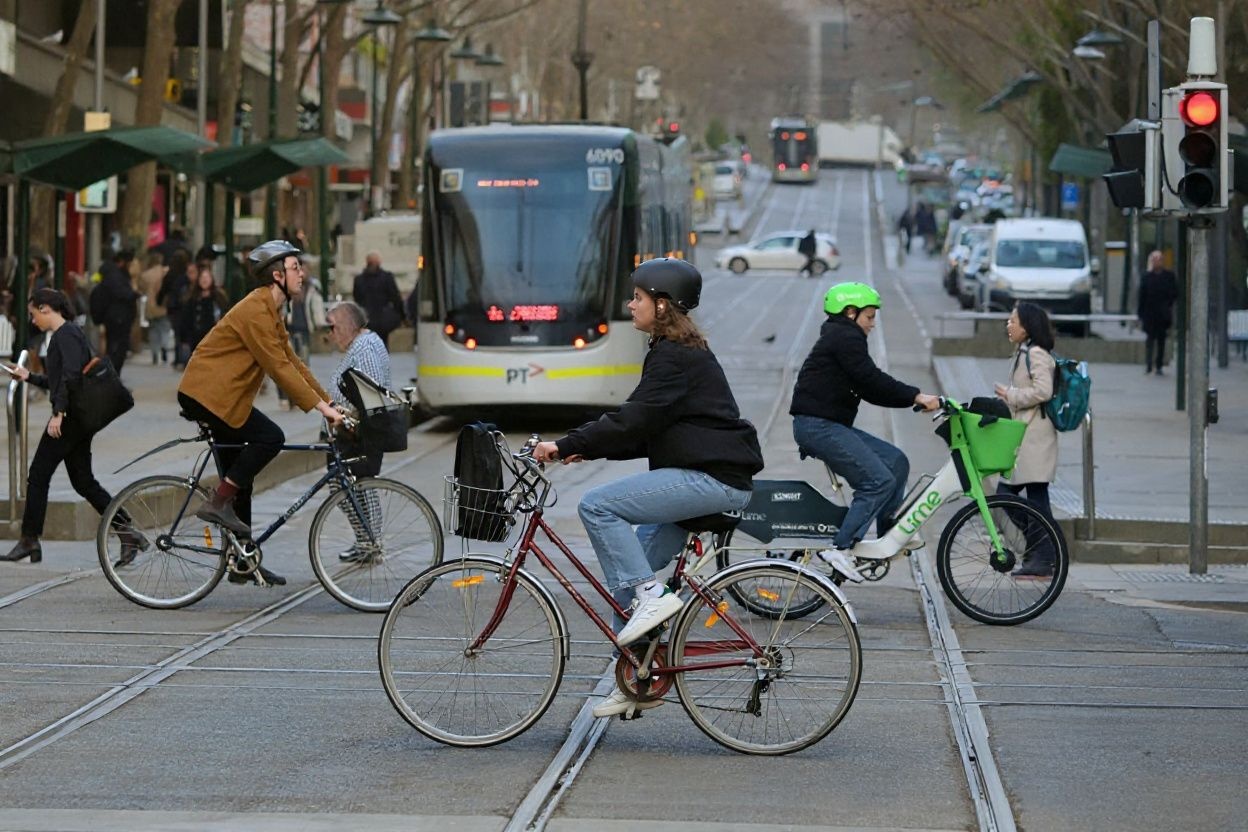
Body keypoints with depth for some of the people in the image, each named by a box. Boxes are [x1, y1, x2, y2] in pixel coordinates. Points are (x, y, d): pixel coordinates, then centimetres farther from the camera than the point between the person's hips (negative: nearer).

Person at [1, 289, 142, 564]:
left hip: (70, 416, -10)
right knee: (83, 482, 9)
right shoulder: (67, 334, 19)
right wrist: (29, 377, 25)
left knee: (37, 477, -3)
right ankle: (126, 531, 4)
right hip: (79, 419, 10)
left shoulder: (66, 334, -11)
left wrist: (58, 412, -25)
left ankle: (29, 541, 2)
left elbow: (71, 375, -23)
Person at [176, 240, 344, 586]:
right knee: (270, 438, -21)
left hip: (217, 395, 11)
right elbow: (278, 367, -22)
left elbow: (292, 361, 16)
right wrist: (321, 407, -21)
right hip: (207, 394, -11)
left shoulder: (270, 311, 15)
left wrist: (329, 402, 9)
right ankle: (219, 503, -13)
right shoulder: (255, 311, -18)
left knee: (239, 477, 12)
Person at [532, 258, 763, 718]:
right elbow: (648, 431, 21)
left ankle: (651, 595, -14)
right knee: (624, 572, 10)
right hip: (708, 478, 10)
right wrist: (587, 449, 11)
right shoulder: (676, 351, 19)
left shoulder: (677, 357, -12)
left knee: (597, 505, -17)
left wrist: (566, 446, -18)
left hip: (712, 479, -10)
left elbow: (634, 422, -20)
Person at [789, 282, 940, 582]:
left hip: (831, 425, 11)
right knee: (879, 480, -17)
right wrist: (916, 396, -15)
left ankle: (888, 536, 12)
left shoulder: (843, 338, 23)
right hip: (818, 425, -11)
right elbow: (872, 380, -18)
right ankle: (840, 548, -22)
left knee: (896, 461, 9)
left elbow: (869, 389, 19)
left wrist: (915, 399, 9)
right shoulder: (845, 338, -9)